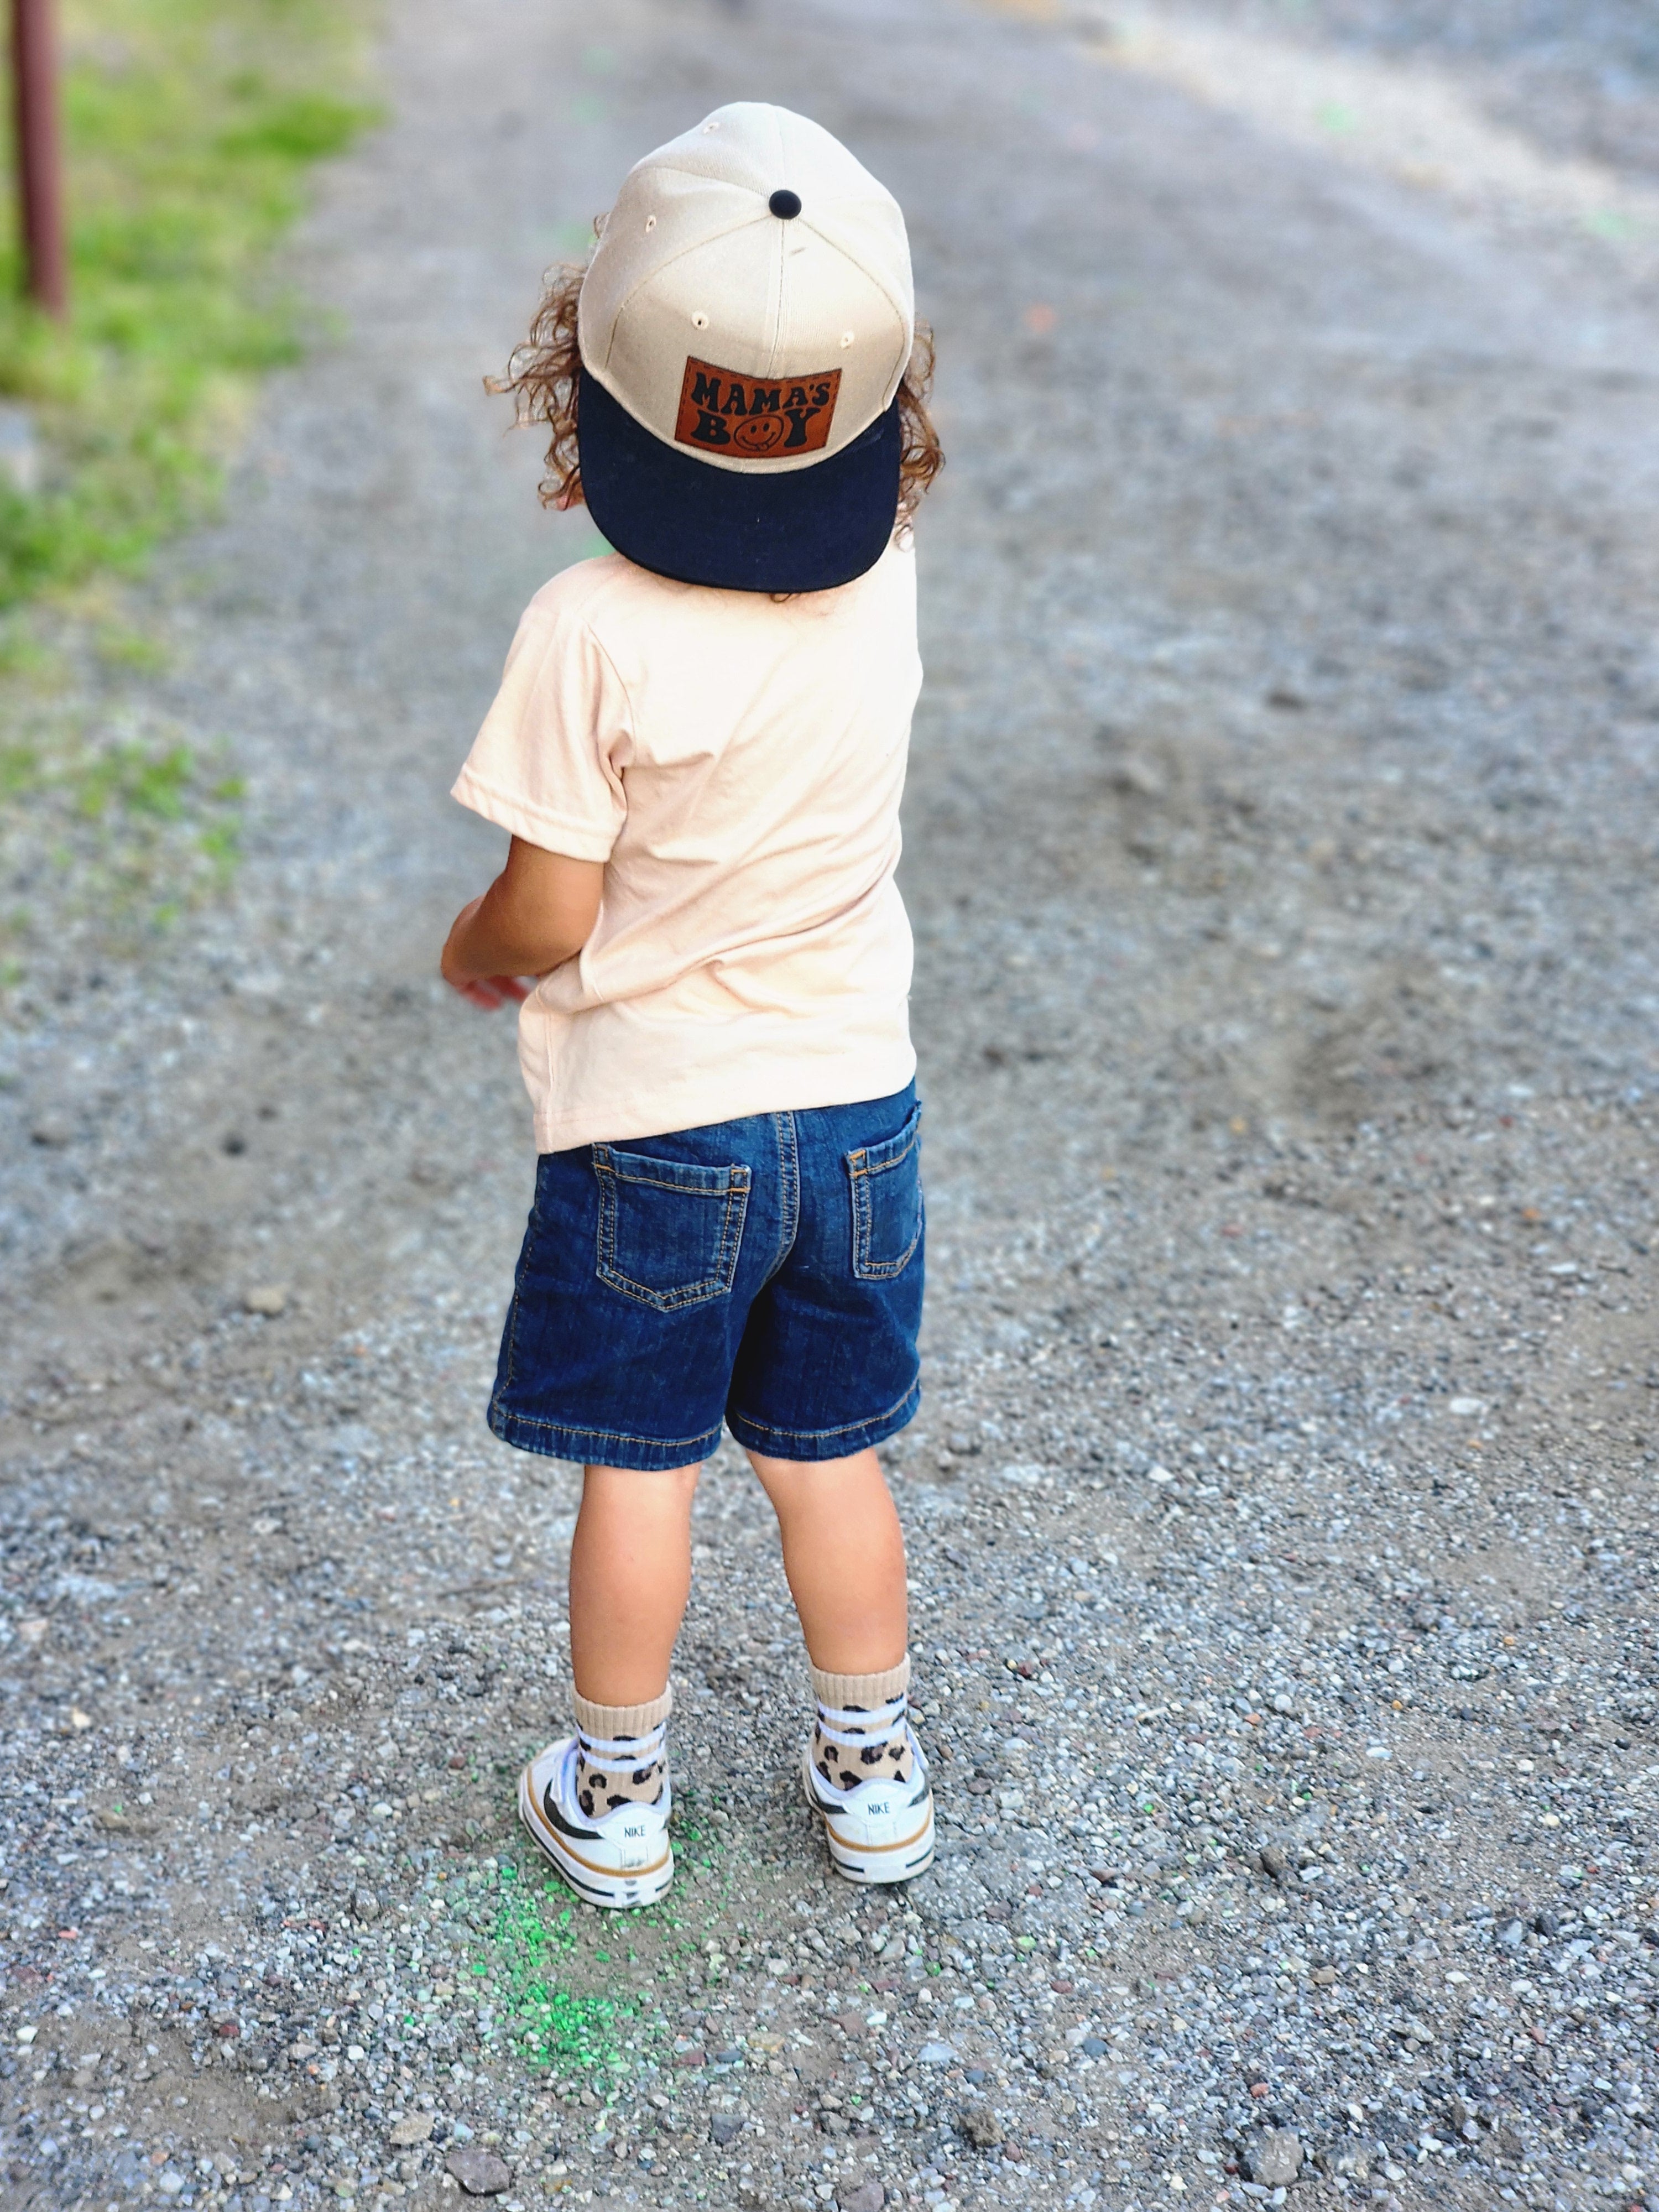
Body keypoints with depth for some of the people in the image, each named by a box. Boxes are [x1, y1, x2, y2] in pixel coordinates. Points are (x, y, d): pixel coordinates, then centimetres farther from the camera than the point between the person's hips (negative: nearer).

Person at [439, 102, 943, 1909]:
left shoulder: (591, 633, -22)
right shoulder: (884, 590, -8)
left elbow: (550, 914, -18)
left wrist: (471, 950, 4)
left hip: (649, 1129, -4)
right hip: (854, 1105, 4)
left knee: (638, 1471, 12)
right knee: (830, 1461, 19)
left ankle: (615, 1797, 29)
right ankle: (872, 1774, 33)